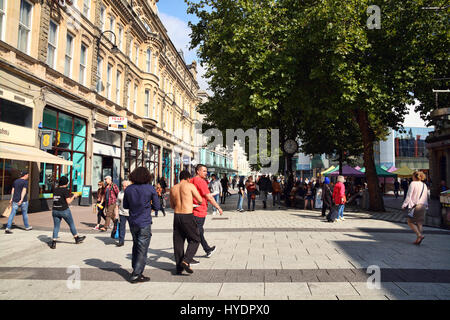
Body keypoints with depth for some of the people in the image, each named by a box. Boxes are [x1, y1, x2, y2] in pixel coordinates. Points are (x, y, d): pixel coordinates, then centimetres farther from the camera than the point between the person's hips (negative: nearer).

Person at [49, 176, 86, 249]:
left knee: (56, 226, 9)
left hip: (55, 210, 5)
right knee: (71, 224, 12)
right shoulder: (65, 190, -12)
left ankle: (53, 242, 2)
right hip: (64, 210, -5)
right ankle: (77, 238, 26)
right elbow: (68, 202, -13)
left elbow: (56, 199, 17)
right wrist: (73, 196, 2)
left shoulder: (55, 190, 6)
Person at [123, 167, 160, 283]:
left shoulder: (128, 189, 1)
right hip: (144, 223, -5)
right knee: (142, 250, 3)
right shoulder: (150, 188, -10)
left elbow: (125, 206, 9)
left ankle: (135, 269, 31)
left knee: (136, 246, 22)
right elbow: (157, 206, -4)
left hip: (132, 222, 5)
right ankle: (136, 275, 5)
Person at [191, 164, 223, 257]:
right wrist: (218, 208, -10)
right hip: (199, 212, -10)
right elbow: (209, 197, -17)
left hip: (193, 211, 10)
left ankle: (208, 250, 40)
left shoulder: (191, 181, 10)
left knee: (199, 232, 22)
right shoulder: (201, 181, -16)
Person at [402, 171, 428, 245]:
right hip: (423, 206, 6)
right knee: (420, 223, 9)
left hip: (415, 205, -6)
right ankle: (418, 239, 8)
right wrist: (426, 206, 22)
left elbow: (409, 195, -10)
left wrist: (404, 205, -4)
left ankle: (419, 235, -13)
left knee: (410, 222, 3)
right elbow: (426, 197, 14)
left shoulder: (413, 184, -8)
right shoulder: (424, 185, 11)